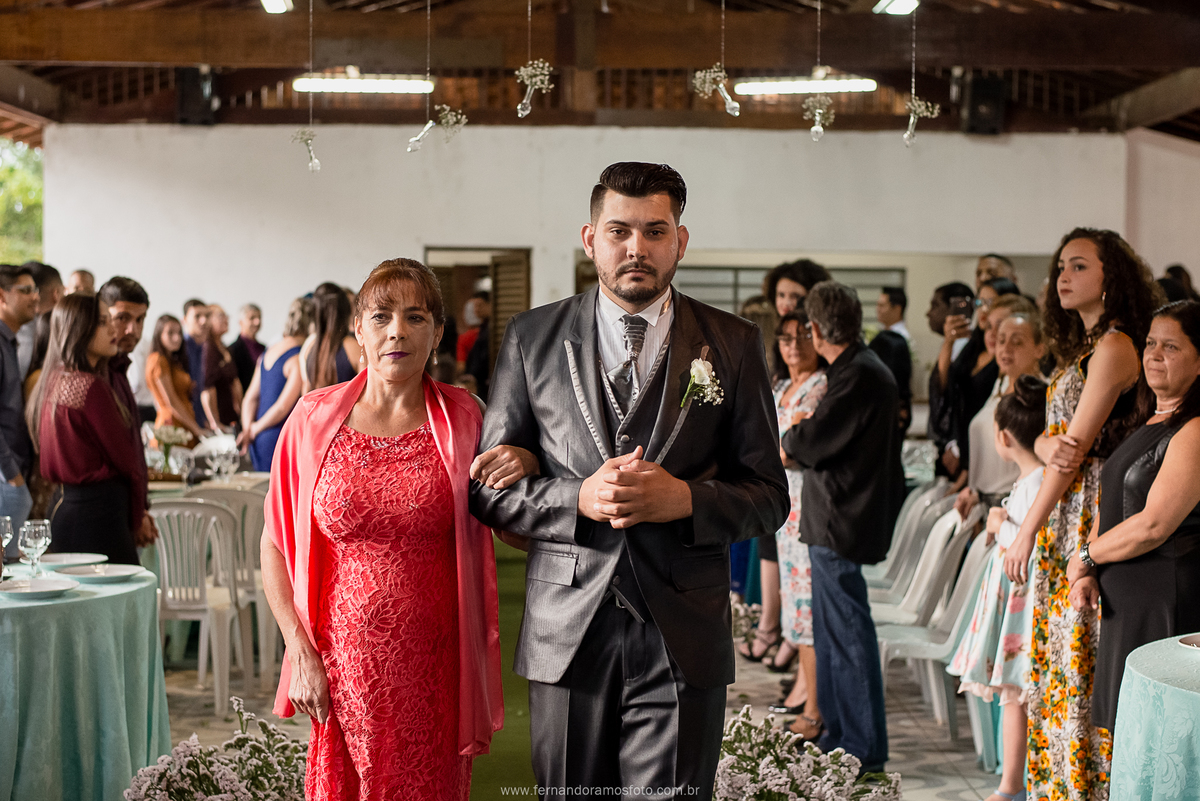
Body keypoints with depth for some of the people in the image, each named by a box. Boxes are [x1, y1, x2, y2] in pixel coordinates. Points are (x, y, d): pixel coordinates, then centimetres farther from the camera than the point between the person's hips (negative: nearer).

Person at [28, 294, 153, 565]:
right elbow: (124, 458, -9)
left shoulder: (52, 382, 13)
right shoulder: (91, 387, -15)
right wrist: (138, 517, 8)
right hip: (98, 515, -10)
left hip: (64, 510, 10)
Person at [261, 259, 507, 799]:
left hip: (434, 668, 0)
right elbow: (276, 546, 3)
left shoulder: (462, 421, 0)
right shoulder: (313, 420, -2)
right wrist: (301, 652, -4)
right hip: (342, 663, 0)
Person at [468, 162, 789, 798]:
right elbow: (489, 488, 4)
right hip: (565, 634, 1)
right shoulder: (531, 339, 5)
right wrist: (579, 499, -14)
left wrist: (686, 499, -15)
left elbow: (768, 496, 5)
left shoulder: (732, 345, 4)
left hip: (682, 642, 0)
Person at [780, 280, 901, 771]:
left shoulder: (859, 375, -18)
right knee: (831, 632, 17)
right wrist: (799, 444, 3)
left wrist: (787, 442, 0)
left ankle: (864, 748, 4)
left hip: (841, 523, -11)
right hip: (833, 521, 11)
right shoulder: (858, 368, 14)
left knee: (848, 633, -4)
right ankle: (838, 734, 27)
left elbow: (811, 441, -19)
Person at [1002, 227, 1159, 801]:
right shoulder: (1083, 347, 16)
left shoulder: (1114, 347, -13)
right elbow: (1049, 438, 10)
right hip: (1063, 514, 9)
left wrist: (1027, 532, -13)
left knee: (1080, 657, -4)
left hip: (1092, 514, -9)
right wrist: (1051, 446, -15)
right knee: (1058, 653, 12)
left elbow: (1078, 448, -16)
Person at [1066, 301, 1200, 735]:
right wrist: (1087, 573, 4)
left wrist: (1087, 556, -6)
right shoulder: (1147, 426, 15)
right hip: (1125, 601, 9)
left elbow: (1153, 526, -20)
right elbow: (1109, 505, 19)